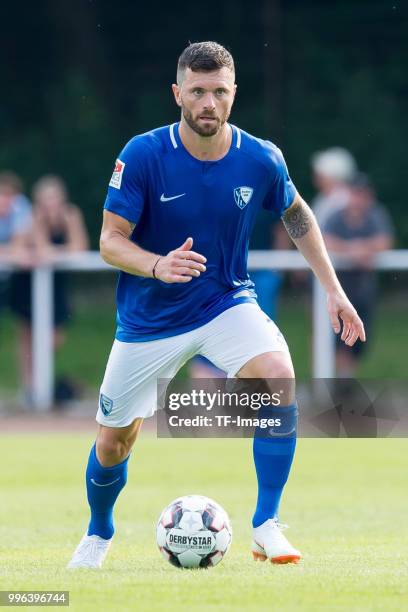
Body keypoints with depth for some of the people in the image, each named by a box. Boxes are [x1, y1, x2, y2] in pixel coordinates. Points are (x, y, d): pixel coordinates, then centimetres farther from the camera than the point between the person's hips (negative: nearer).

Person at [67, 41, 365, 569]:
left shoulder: (260, 160, -11)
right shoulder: (142, 155, -19)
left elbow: (297, 215, 10)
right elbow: (110, 241, -17)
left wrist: (332, 289, 6)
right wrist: (159, 266, -37)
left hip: (226, 303, 1)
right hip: (149, 321, 0)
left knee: (278, 375, -29)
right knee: (113, 442, 7)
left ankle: (267, 526, -18)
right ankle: (98, 534, 41)